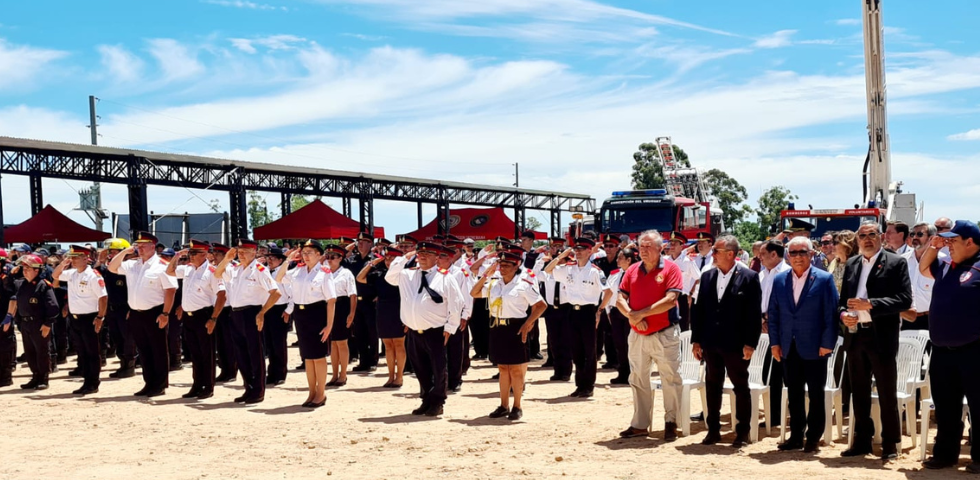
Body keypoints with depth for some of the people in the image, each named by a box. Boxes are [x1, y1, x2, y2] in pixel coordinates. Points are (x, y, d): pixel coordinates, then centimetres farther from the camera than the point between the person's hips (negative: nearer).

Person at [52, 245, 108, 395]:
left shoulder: (93, 276, -14)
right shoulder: (71, 273, 9)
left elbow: (103, 297, -16)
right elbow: (55, 275, 24)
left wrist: (100, 317, -20)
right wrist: (63, 263, 4)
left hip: (89, 318, -8)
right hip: (74, 318, 8)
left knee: (92, 353, 1)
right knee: (81, 353, 13)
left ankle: (93, 384, 7)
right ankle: (87, 382, 20)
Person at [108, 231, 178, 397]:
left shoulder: (162, 265, -10)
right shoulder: (132, 264, 10)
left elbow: (170, 290, -14)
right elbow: (112, 268, 15)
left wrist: (165, 313, -18)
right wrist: (125, 252, 2)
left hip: (154, 314, -7)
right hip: (136, 314, 7)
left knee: (158, 350, 2)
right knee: (143, 351, 13)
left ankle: (160, 385, 9)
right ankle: (149, 383, 22)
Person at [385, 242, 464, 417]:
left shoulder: (445, 277, -5)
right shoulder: (407, 275, 10)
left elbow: (456, 303, -5)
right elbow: (390, 277, 9)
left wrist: (450, 328, -8)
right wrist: (404, 258, 1)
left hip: (435, 333, -5)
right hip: (414, 333, 5)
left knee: (438, 370, 3)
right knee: (421, 370, 14)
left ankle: (437, 404, 17)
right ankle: (427, 402, 28)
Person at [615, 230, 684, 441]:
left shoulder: (671, 269, -7)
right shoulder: (632, 270, 7)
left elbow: (670, 300, -18)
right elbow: (620, 299, 3)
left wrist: (641, 313, -17)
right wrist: (631, 316, -16)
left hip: (665, 334, -5)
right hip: (637, 335, 5)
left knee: (671, 379, 1)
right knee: (638, 380, 11)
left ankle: (671, 422, 14)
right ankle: (640, 424, 20)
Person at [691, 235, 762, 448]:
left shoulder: (749, 277, -7)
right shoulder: (707, 276, 7)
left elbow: (755, 313, -9)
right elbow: (698, 309, 9)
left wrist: (750, 343, -13)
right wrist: (696, 340, 5)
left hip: (736, 344, -5)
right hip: (710, 343, 5)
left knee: (741, 388, 6)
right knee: (712, 386, 12)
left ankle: (742, 432, 16)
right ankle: (713, 430, 22)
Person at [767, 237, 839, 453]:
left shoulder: (824, 279, -4)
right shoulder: (779, 279, 7)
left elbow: (831, 313, -7)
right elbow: (772, 313, 9)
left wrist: (827, 344, -11)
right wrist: (774, 342, 2)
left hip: (814, 348, -3)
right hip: (788, 349, 4)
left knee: (816, 395, 6)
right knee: (794, 394, 10)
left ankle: (813, 438, 16)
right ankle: (796, 436, 19)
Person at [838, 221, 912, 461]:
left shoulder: (896, 263, -3)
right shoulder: (851, 264, 12)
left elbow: (905, 299, -13)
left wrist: (870, 304, -20)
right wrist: (843, 314, -4)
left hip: (881, 336, -5)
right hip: (855, 336, 5)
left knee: (887, 394, 3)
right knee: (859, 393, 13)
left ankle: (890, 444, 13)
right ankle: (862, 441, 23)